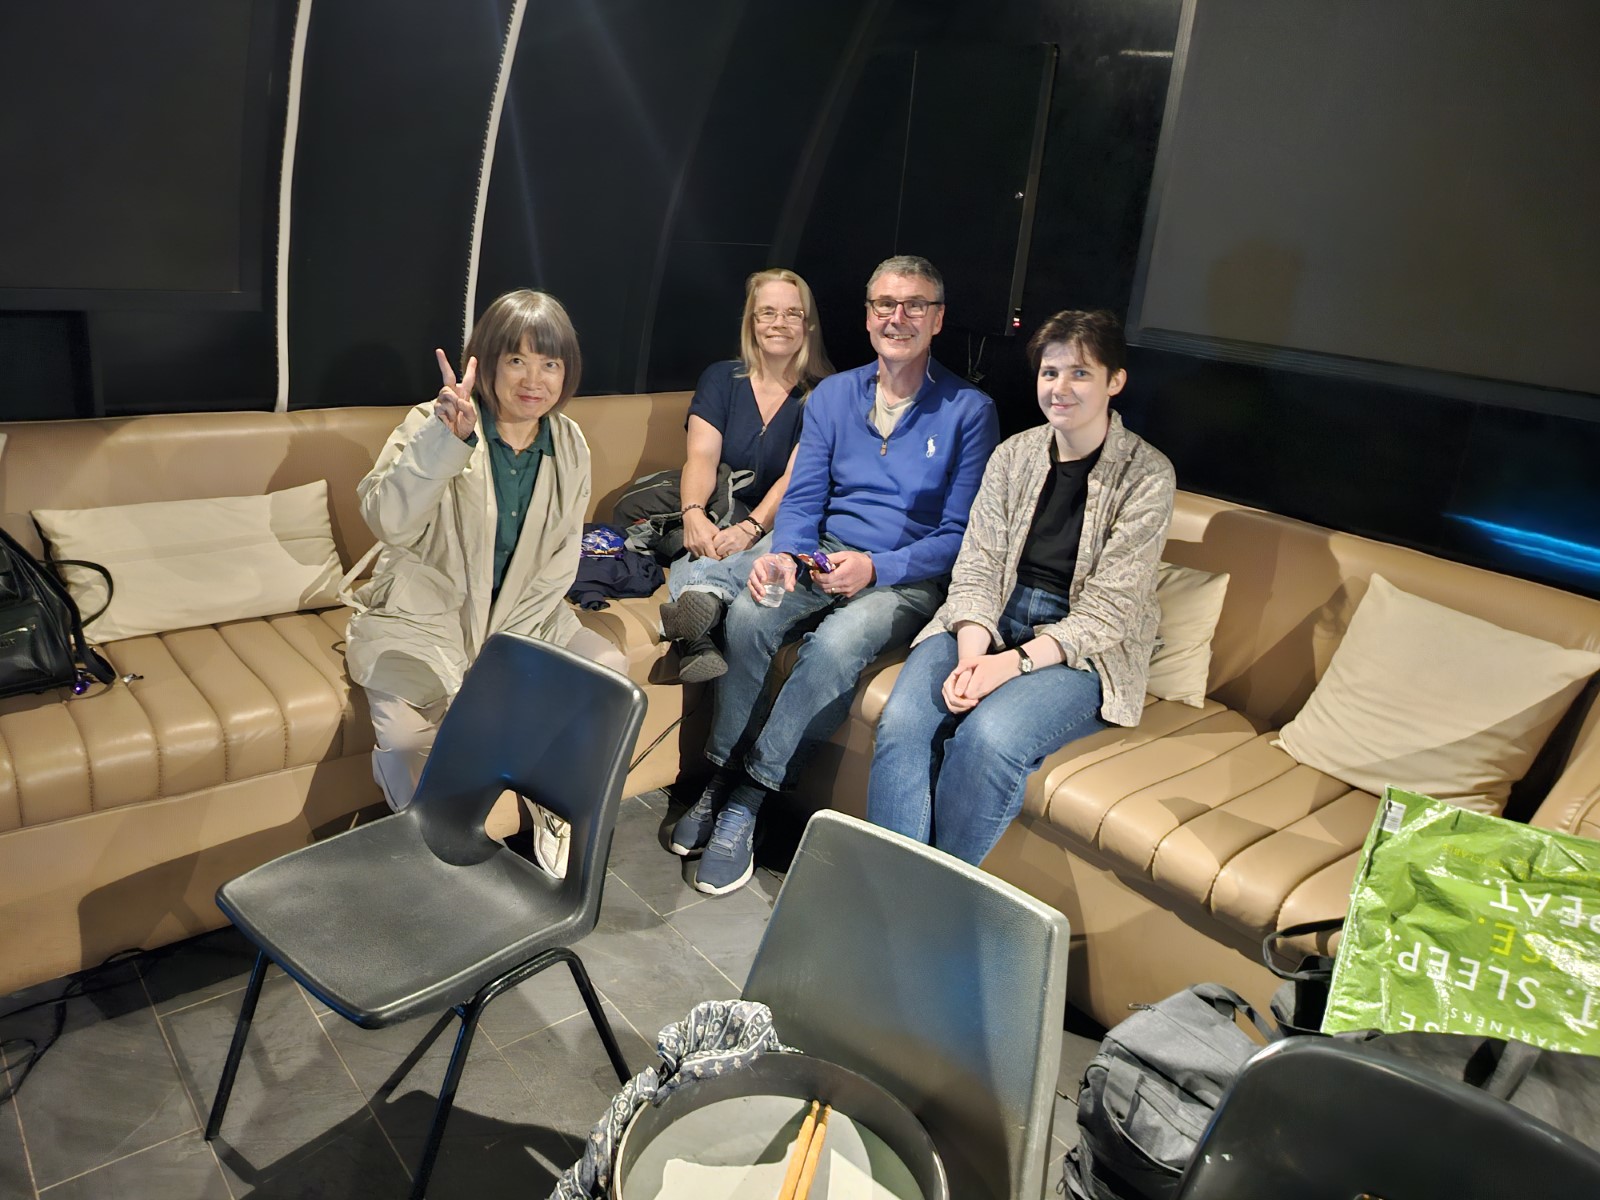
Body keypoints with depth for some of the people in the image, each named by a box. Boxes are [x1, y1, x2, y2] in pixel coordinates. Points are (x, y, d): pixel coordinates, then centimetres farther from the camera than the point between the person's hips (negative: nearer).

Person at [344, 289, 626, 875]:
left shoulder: (569, 445, 2)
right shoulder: (434, 424, -12)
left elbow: (560, 558, 5)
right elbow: (387, 520, -28)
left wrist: (511, 640, -7)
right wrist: (447, 437, -40)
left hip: (519, 617, 5)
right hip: (421, 621, -4)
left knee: (609, 670, -15)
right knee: (407, 739, -30)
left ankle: (559, 819, 7)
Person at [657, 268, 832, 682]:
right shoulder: (722, 379, 14)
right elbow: (702, 456, -1)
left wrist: (750, 528, -27)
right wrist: (694, 515, -23)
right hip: (716, 523, 3)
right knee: (687, 568, -34)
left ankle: (703, 592, -68)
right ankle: (696, 644, -61)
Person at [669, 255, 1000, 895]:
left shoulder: (969, 411, -1)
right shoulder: (832, 395, 11)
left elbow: (959, 534, -5)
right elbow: (803, 498, 7)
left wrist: (876, 568, -19)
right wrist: (783, 554, -15)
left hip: (909, 577, -3)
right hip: (823, 555, 4)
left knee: (836, 643, -34)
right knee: (747, 612, -27)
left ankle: (745, 798, -20)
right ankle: (720, 778, -13)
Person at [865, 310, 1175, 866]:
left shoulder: (1147, 474, -5)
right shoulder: (1014, 454, 8)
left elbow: (1109, 610, -11)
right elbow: (977, 568, 1)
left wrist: (1012, 663, -23)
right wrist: (972, 653, -19)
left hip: (1084, 649, -3)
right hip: (992, 625, 4)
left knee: (987, 736, -32)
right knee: (901, 722, -25)